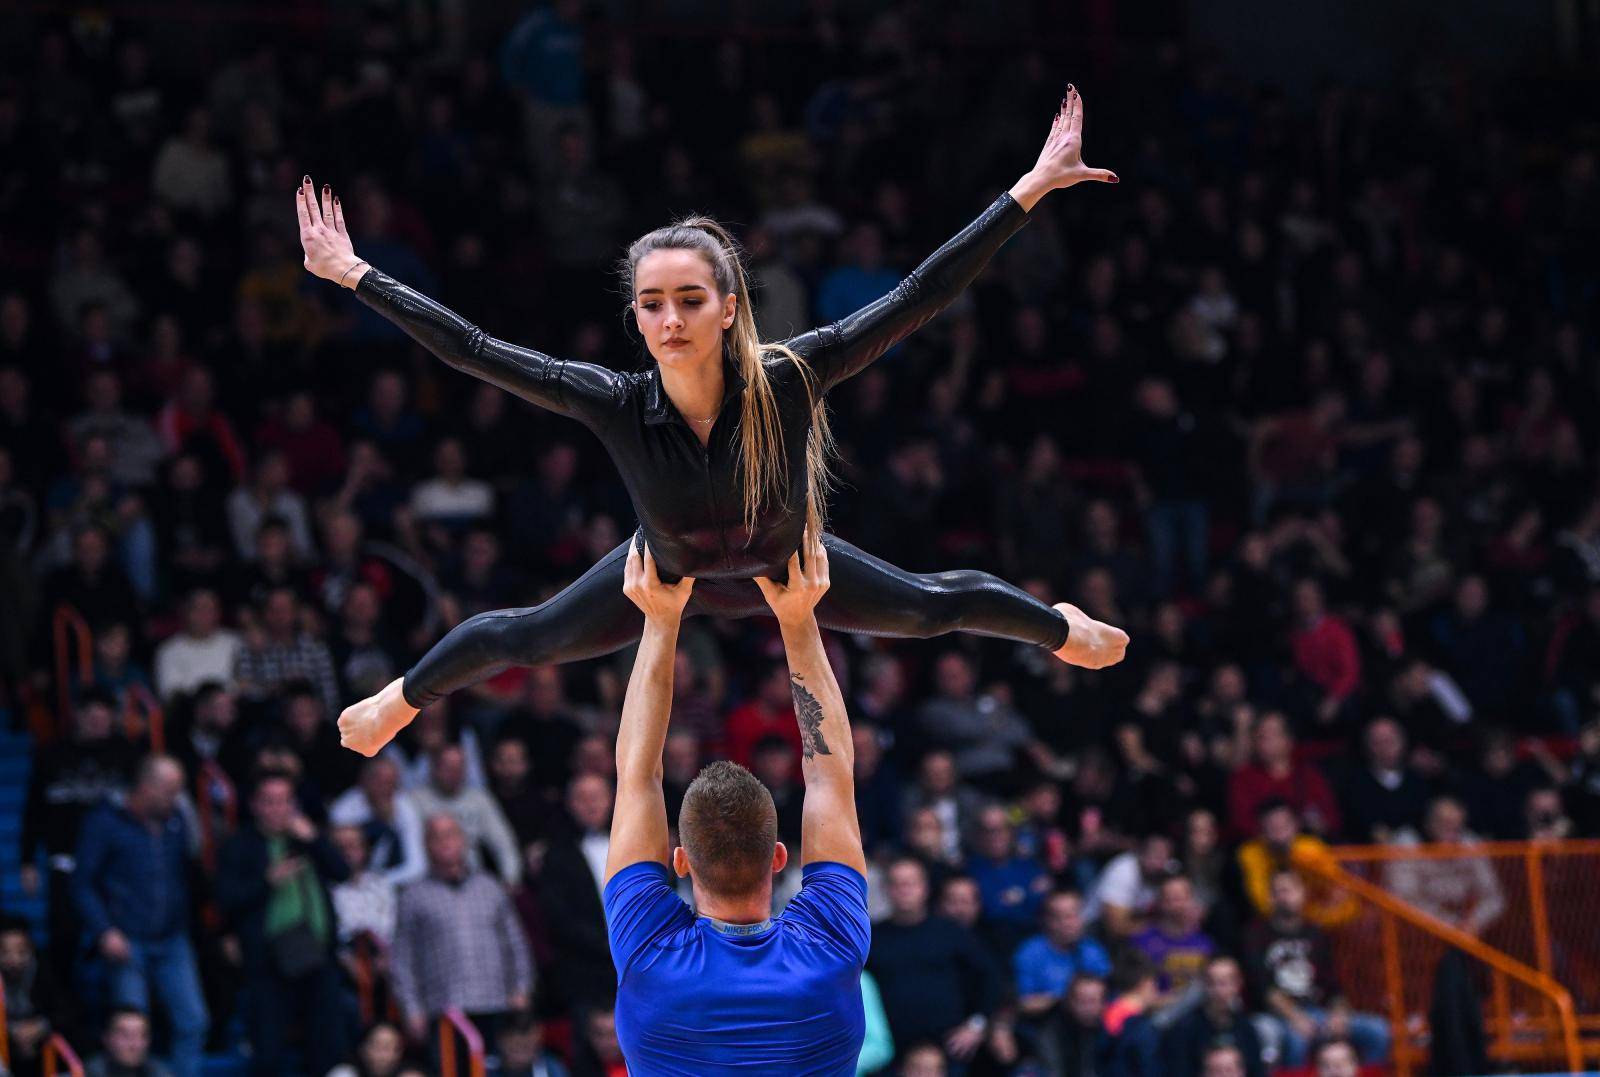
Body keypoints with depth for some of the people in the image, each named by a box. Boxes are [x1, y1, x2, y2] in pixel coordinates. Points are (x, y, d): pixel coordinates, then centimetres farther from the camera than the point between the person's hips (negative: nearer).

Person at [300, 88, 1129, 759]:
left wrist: (1032, 188, -47)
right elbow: (470, 349, -35)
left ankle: (1065, 628, 57)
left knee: (930, 606, 22)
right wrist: (353, 275, -36)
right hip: (667, 573, 0)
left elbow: (917, 300, -43)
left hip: (790, 565, 0)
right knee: (529, 638, 19)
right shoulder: (619, 405, -39)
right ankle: (401, 701, 52)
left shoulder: (785, 381, -42)